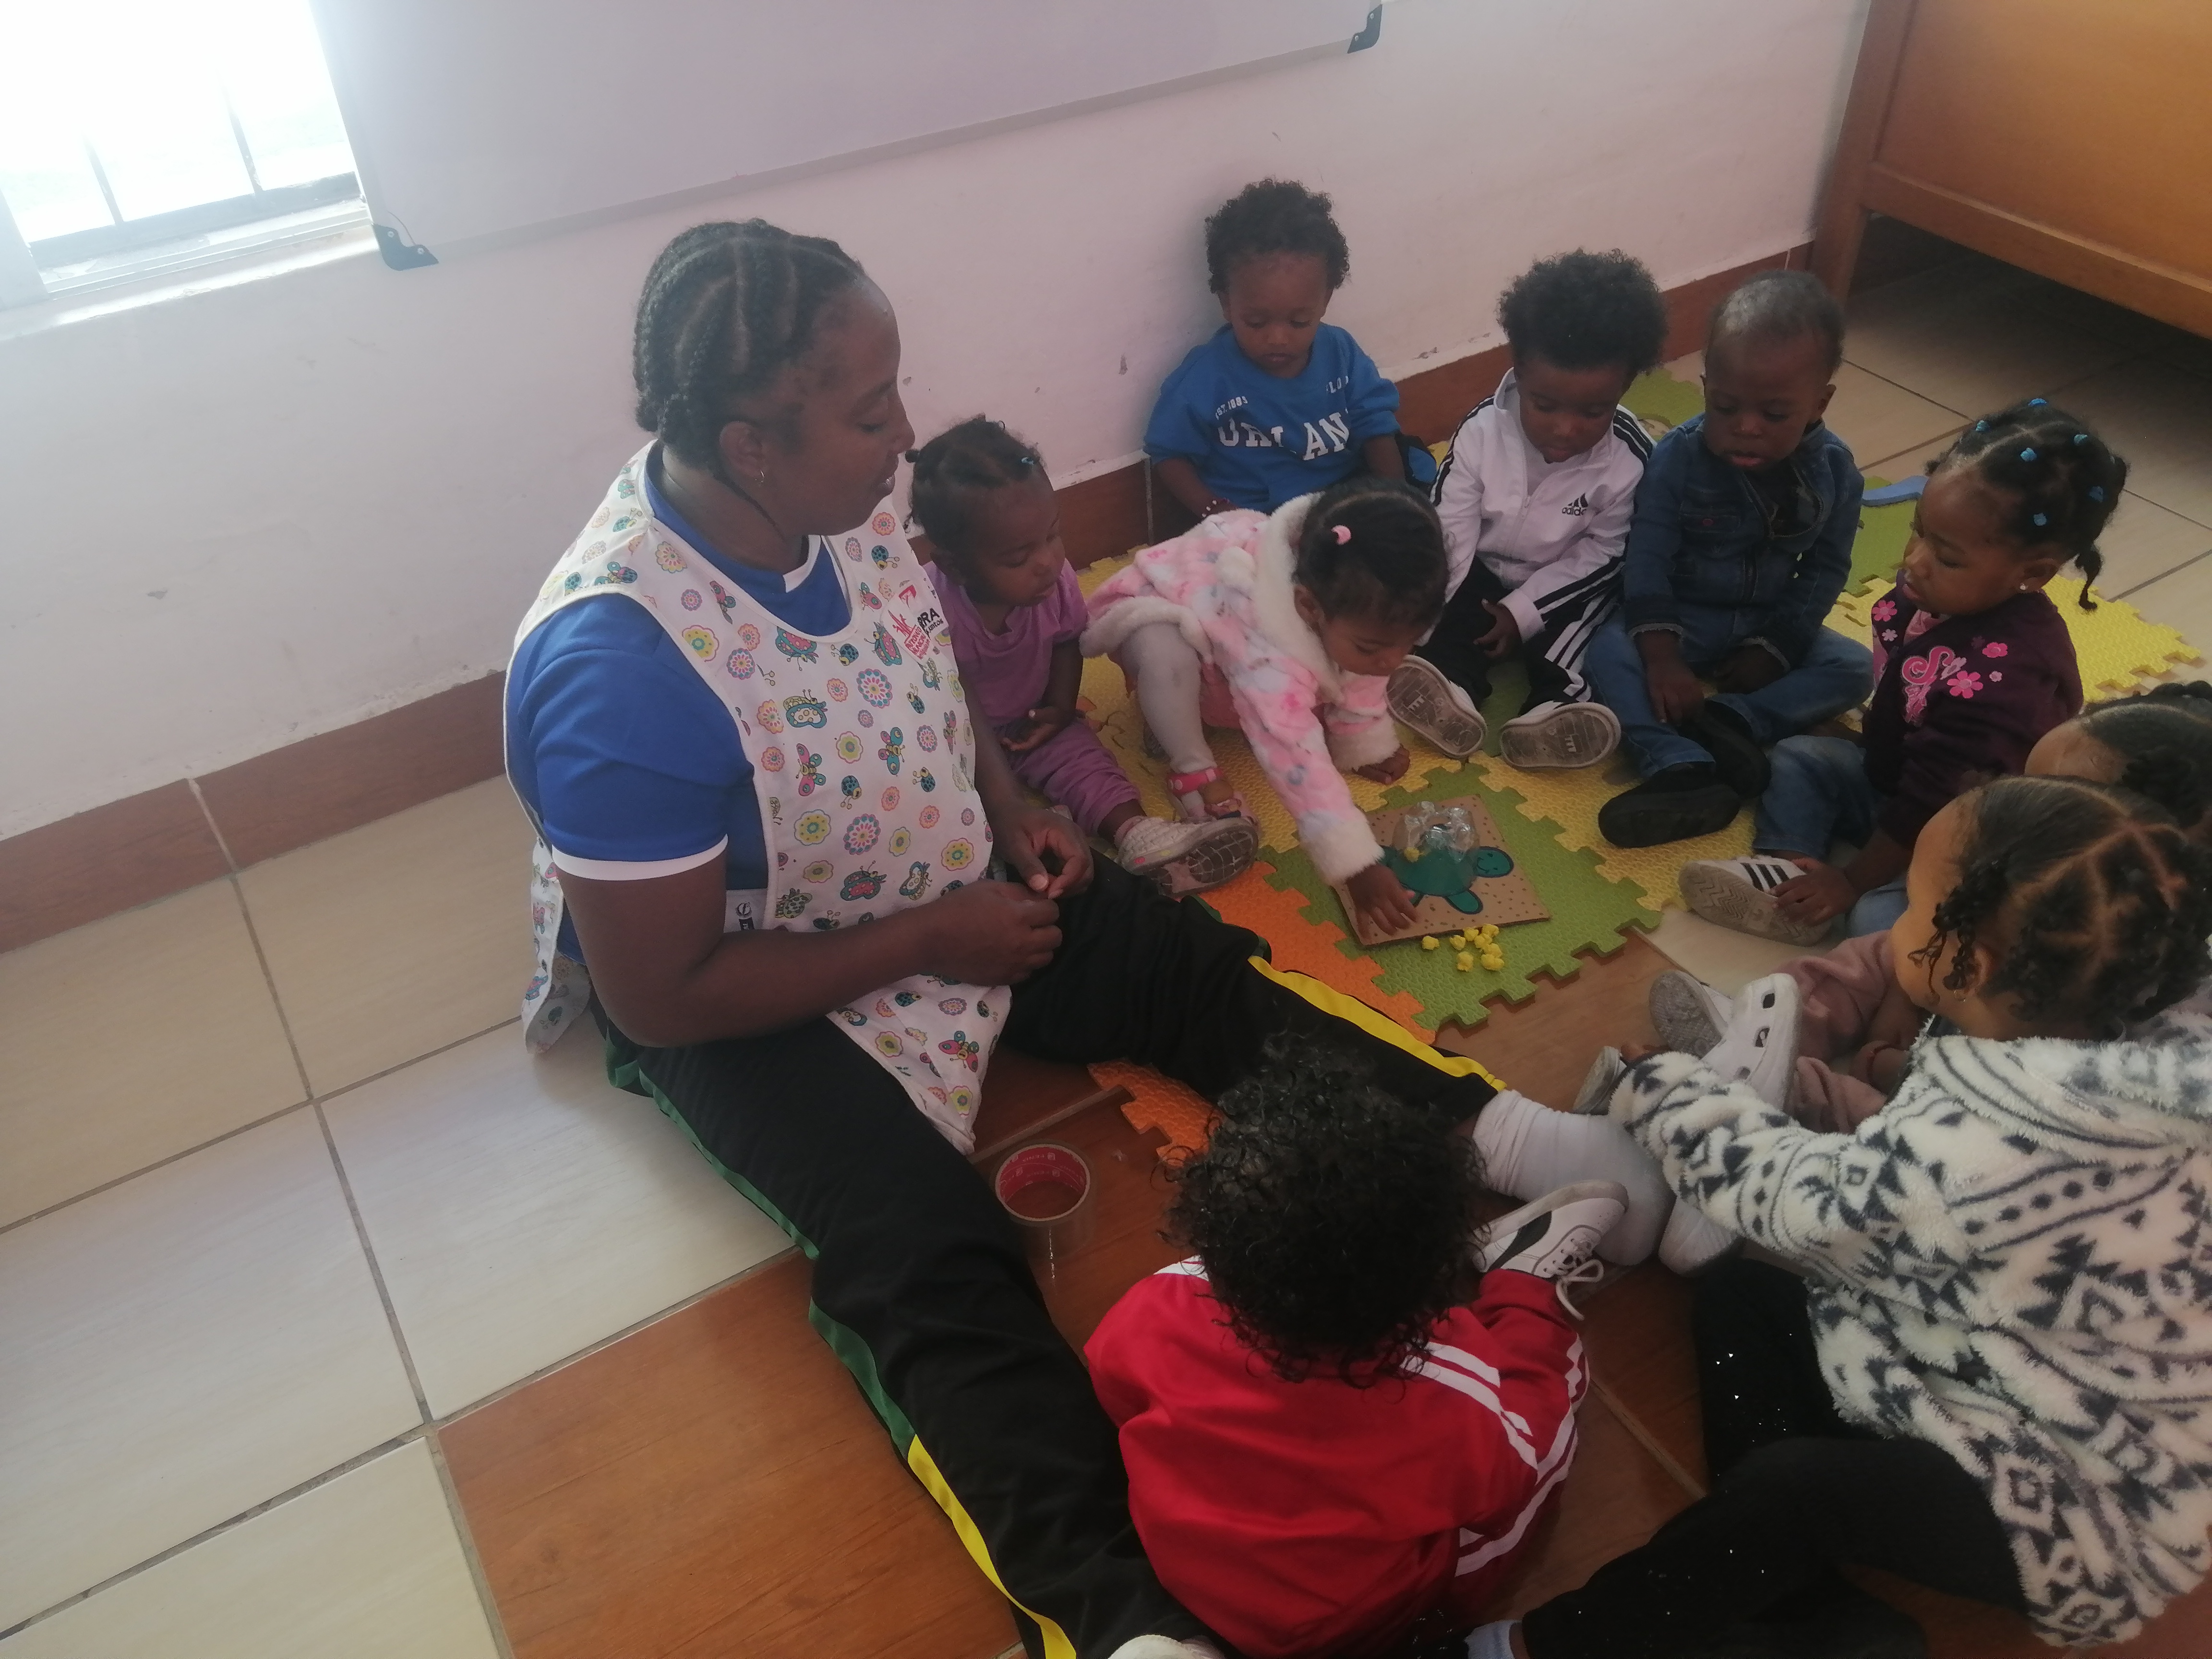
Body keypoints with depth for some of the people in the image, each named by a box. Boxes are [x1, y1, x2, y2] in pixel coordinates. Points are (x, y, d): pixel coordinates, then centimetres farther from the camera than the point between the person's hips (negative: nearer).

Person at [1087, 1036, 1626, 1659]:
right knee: (1555, 1358, 6)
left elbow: (1108, 1383, -7)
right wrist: (1528, 1296, 1)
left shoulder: (1154, 1315, -33)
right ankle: (1524, 1277, 32)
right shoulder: (1458, 1408, -38)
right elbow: (1512, 1469, -13)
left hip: (1184, 1569, 2)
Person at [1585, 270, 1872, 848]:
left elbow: (1825, 569, -3)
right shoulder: (1677, 457, -19)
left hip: (1770, 625, 3)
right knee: (1609, 652, -31)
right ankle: (1683, 770, -49)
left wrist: (1773, 647, -14)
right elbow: (1648, 557, -21)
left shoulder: (1835, 471, -11)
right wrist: (1661, 655, -31)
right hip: (1682, 618, -3)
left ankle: (1732, 721, -32)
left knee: (1853, 666, -18)